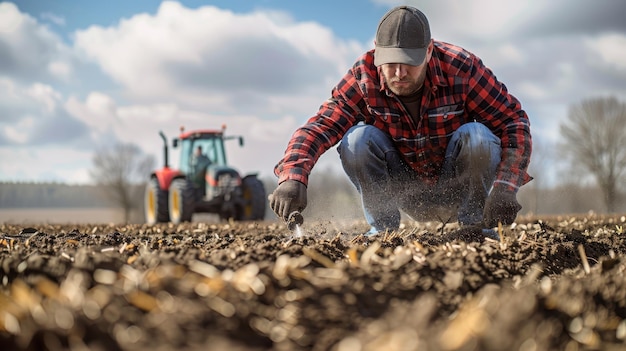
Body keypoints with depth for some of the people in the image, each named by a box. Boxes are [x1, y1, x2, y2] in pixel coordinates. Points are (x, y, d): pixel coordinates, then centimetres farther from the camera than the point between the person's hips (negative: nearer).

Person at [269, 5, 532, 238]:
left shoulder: (461, 68, -21)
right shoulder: (363, 77, -18)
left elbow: (514, 121, -18)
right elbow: (320, 125, -26)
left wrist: (505, 187, -31)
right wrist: (293, 177, -46)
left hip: (459, 189, 0)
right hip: (409, 198, 1)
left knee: (476, 136, -30)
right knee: (358, 138, -24)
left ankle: (475, 225, -6)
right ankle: (383, 228, -5)